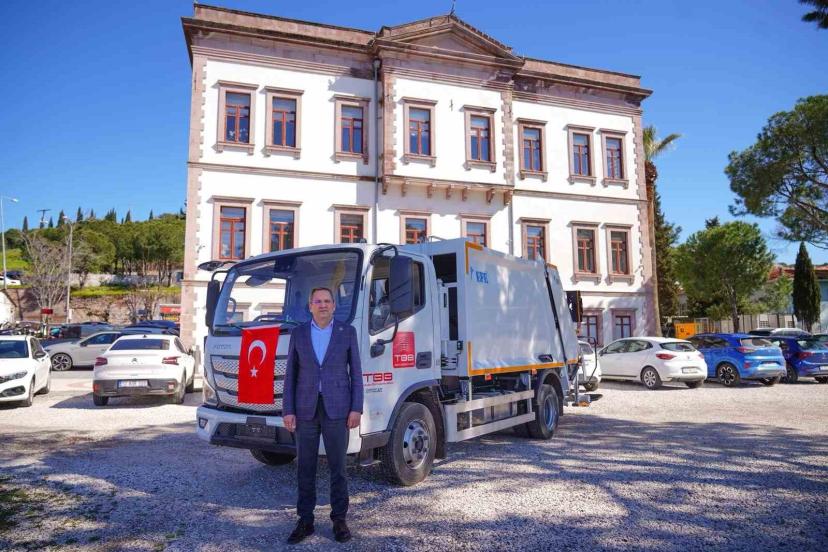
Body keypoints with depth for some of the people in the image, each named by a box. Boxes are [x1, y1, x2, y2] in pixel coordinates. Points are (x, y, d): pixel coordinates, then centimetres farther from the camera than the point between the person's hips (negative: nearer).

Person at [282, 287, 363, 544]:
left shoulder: (347, 332, 1)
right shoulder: (298, 334, 5)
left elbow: (355, 372, 1)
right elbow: (291, 375, 5)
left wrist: (356, 408, -6)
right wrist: (288, 411, -1)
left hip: (337, 408, -1)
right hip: (306, 408, 2)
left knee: (337, 466, 5)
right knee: (305, 467, 7)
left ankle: (339, 520, 18)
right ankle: (305, 521, 19)